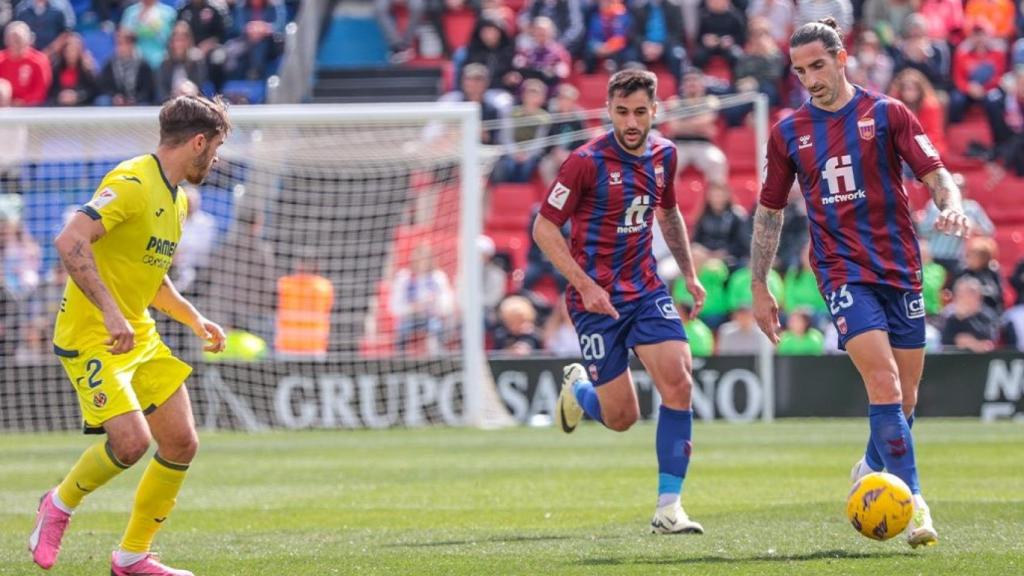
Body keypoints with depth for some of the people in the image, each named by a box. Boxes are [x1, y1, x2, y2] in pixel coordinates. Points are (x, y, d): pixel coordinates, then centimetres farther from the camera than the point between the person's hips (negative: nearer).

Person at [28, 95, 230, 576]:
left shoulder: (176, 199, 14)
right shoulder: (132, 184, -17)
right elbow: (70, 242, -29)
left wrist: (195, 320, 20)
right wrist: (111, 312, -34)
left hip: (139, 337, 10)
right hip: (90, 337, -10)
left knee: (181, 445, 4)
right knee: (131, 441, -23)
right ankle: (60, 505, 6)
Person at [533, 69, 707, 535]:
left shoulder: (664, 154, 3)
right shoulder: (587, 162, -15)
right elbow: (544, 228, -10)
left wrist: (689, 273, 16)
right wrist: (585, 285, -18)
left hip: (646, 289, 5)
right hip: (597, 298, -5)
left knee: (678, 383, -16)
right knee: (621, 417, -1)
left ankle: (668, 507, -9)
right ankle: (578, 388, 37)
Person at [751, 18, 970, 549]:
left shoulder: (886, 113, 2)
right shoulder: (788, 132, 7)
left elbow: (935, 173, -3)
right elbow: (769, 212, 15)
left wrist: (951, 204, -26)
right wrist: (759, 289, 14)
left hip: (901, 269, 1)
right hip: (842, 272, -1)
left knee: (903, 397, 7)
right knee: (884, 382, -19)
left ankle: (870, 472, 34)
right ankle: (913, 503, -21)